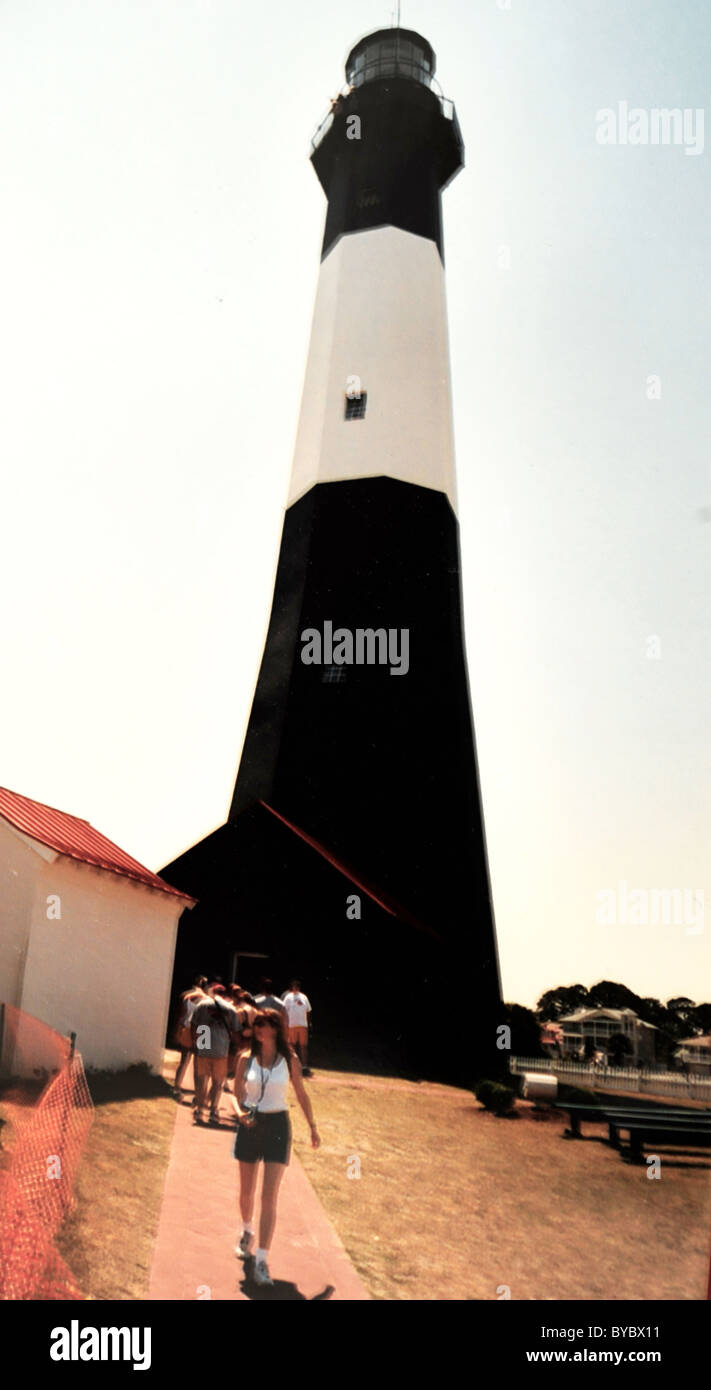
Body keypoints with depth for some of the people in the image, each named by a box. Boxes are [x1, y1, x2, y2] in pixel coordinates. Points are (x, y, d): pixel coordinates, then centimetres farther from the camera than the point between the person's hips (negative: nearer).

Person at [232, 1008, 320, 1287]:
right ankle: (247, 1231, 46)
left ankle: (261, 1260, 1)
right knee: (247, 1191, 18)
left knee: (269, 1196, -6)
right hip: (250, 1125, 2)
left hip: (277, 1126, -2)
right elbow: (236, 1094, 3)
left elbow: (301, 1094, 4)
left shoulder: (289, 1060, -7)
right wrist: (239, 1112, -18)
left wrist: (312, 1127, 9)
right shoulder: (246, 1058, -5)